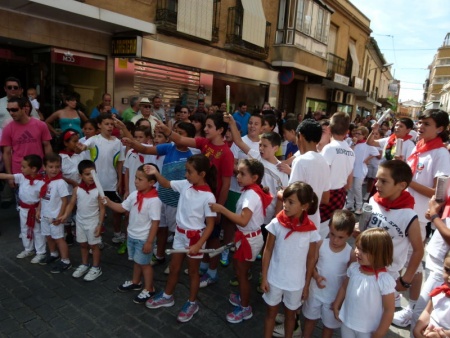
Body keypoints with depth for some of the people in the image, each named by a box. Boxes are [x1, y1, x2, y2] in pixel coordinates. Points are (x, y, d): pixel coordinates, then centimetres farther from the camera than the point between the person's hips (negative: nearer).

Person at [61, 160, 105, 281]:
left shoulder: (98, 190, -16)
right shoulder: (77, 189, -6)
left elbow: (102, 209, -12)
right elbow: (71, 204, 1)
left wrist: (99, 225, -13)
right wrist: (65, 216, -15)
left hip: (93, 223, -4)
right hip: (80, 222, 4)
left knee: (94, 245, 9)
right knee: (83, 244, 19)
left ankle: (96, 268, 24)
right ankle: (84, 265, 38)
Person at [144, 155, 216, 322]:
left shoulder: (208, 197, -24)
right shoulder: (185, 184, -8)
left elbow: (210, 225, -18)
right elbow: (166, 184, 8)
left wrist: (198, 245, -22)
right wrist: (156, 173, -11)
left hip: (195, 236, -6)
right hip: (180, 233, 6)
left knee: (192, 271, 14)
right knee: (174, 267, 22)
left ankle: (192, 303, 36)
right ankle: (167, 296, 44)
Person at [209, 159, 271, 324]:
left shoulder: (251, 194, -27)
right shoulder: (252, 191, 1)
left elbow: (243, 220, -35)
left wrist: (222, 209, -34)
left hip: (249, 239, -9)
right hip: (246, 236, 9)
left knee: (241, 273, 8)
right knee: (238, 268, 24)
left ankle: (245, 308, 27)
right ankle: (242, 296, 45)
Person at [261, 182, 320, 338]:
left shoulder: (311, 231, -16)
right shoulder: (277, 224, -17)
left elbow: (310, 259, -4)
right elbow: (268, 251, -6)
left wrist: (307, 285, 2)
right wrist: (264, 277, -4)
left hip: (296, 282, 0)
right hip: (274, 279, 0)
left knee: (290, 313, 22)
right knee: (271, 311, 19)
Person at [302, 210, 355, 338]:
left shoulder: (351, 254, -18)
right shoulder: (321, 244, -15)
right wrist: (316, 276, -25)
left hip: (335, 296, -1)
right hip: (316, 291, 2)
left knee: (329, 325, 19)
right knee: (310, 318, 23)